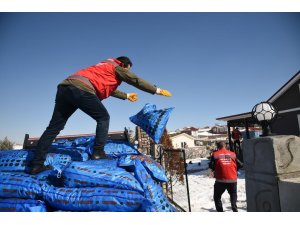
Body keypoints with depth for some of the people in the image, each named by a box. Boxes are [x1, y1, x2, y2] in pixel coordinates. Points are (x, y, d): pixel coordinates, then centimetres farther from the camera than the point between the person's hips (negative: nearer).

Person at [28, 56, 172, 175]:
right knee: (103, 118, 8)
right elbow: (136, 80, 13)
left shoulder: (103, 67, 38)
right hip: (81, 89, -8)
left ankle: (37, 164, 9)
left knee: (54, 127, 8)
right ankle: (98, 152, -1)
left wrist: (126, 95, 59)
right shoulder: (116, 67, 16)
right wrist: (158, 90, 19)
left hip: (64, 87, 9)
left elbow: (109, 88, 50)